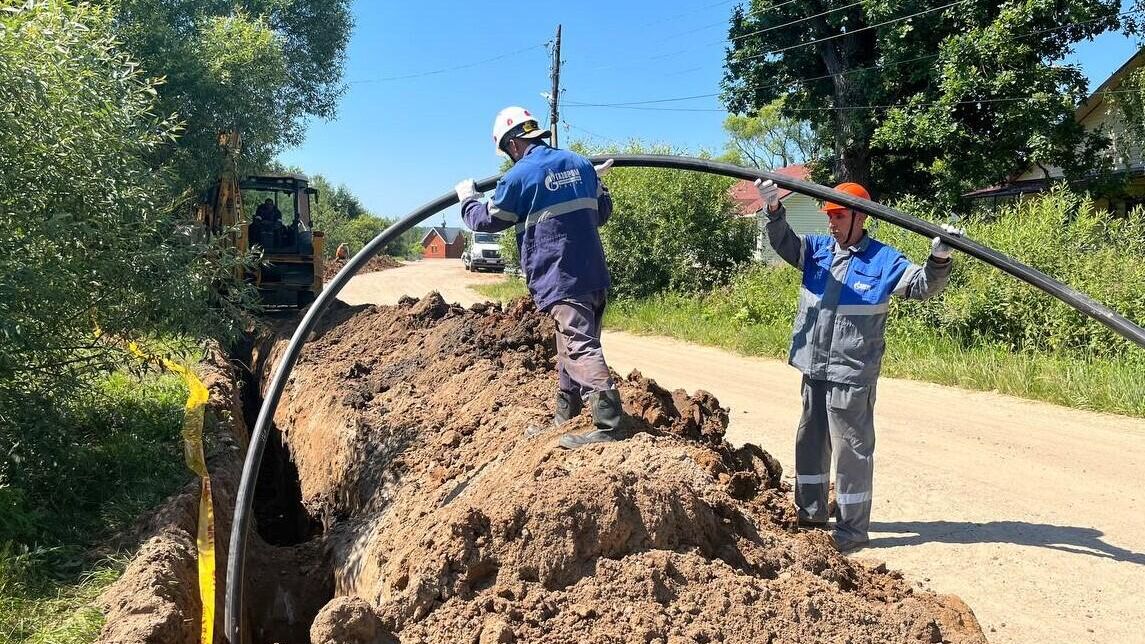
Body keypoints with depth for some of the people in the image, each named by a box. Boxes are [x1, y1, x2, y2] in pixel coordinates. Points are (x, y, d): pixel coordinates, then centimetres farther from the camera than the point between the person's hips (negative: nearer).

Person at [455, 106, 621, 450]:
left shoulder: (519, 176, -7)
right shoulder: (580, 163, 11)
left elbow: (487, 220, 8)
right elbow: (603, 212, 23)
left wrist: (467, 196, 27)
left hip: (559, 279, -7)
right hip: (594, 275, 8)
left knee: (581, 349, -13)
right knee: (573, 347, 15)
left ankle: (608, 424, -22)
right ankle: (564, 419, 27)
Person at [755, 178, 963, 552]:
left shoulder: (882, 260, -5)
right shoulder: (817, 250, 8)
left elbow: (922, 286, -8)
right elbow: (784, 243, -3)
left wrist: (939, 260, -28)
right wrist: (774, 210, -21)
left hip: (851, 374, -6)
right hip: (814, 369, 6)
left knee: (852, 450, -1)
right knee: (810, 441, 18)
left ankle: (853, 529, 11)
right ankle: (810, 514, 35)